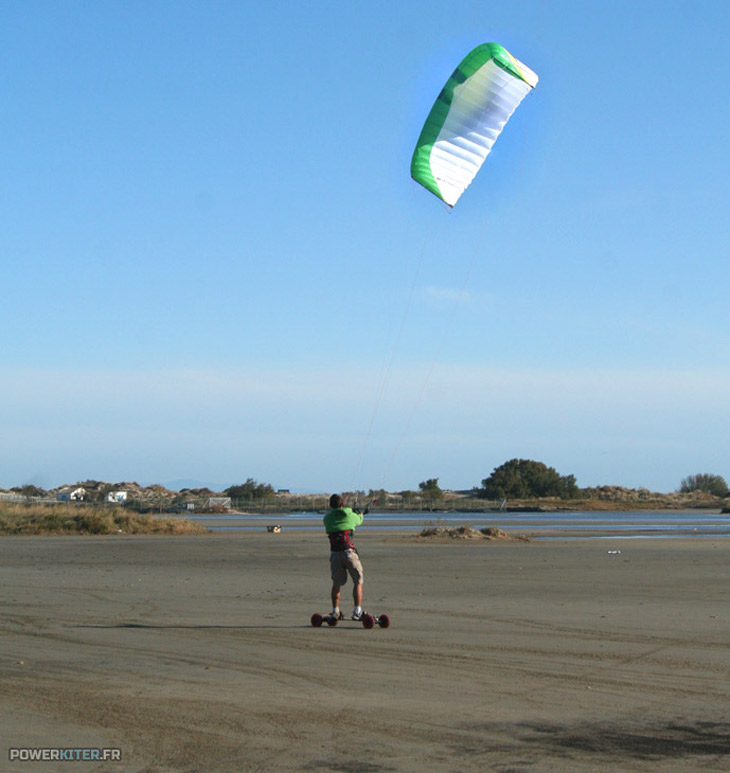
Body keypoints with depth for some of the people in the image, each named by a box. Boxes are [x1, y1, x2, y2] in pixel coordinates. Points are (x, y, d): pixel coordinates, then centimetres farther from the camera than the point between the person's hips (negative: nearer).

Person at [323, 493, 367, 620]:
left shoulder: (327, 518, 5)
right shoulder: (349, 514, 0)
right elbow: (359, 520, 20)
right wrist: (360, 514, 46)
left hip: (335, 554, 3)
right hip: (349, 552, -3)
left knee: (336, 584, 16)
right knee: (358, 582, 5)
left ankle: (335, 611, 20)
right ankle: (357, 611, -4)